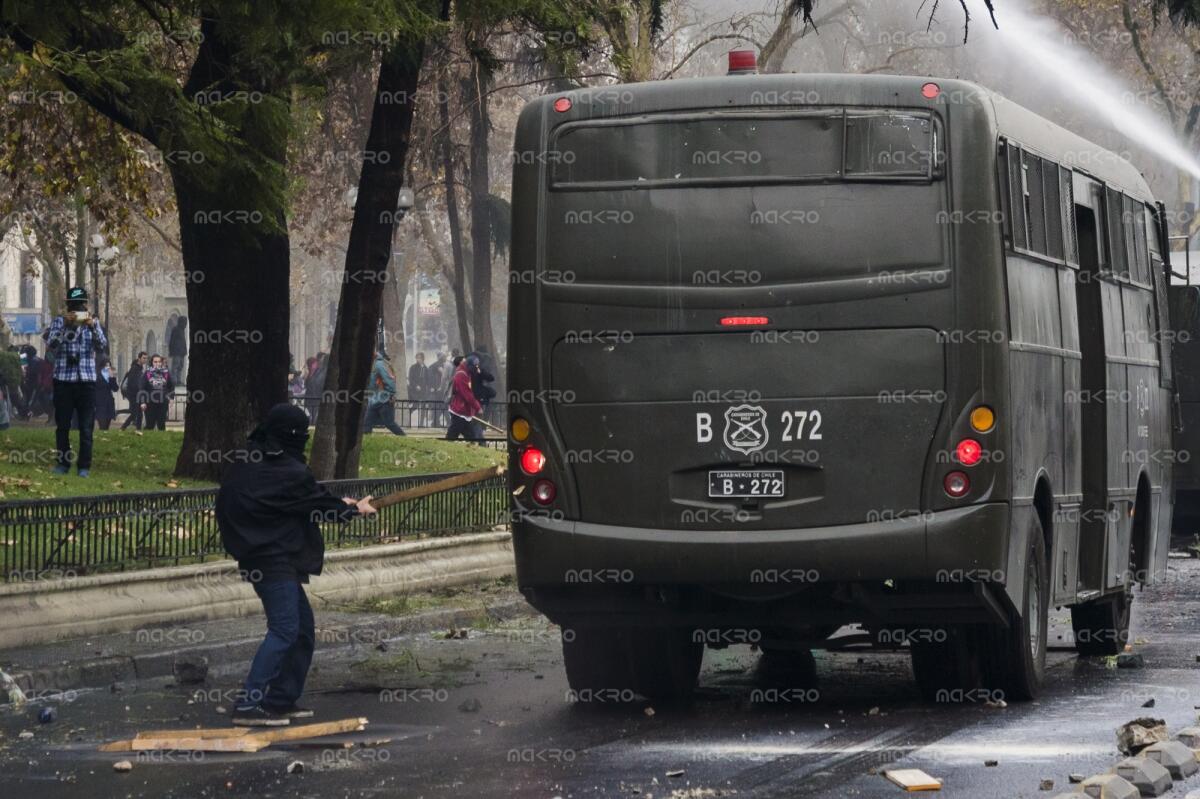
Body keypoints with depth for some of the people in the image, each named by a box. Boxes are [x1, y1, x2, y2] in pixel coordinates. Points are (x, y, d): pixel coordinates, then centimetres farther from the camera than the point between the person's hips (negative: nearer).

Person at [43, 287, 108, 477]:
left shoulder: (93, 322, 7)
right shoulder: (58, 322, 4)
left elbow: (102, 346, -6)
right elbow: (51, 346, -10)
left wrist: (92, 326, -22)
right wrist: (66, 326, -20)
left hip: (86, 380, 0)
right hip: (63, 380, 0)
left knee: (86, 427, -3)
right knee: (62, 425, 4)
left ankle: (84, 466, 2)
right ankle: (63, 463, 14)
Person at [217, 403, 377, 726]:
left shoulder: (248, 466, 9)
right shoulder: (288, 473, -18)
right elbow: (320, 505, -4)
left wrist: (339, 503, 17)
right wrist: (355, 509, 14)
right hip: (275, 560, -10)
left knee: (303, 627, 16)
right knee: (284, 630, -13)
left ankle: (282, 700, 19)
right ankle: (248, 705, -20)